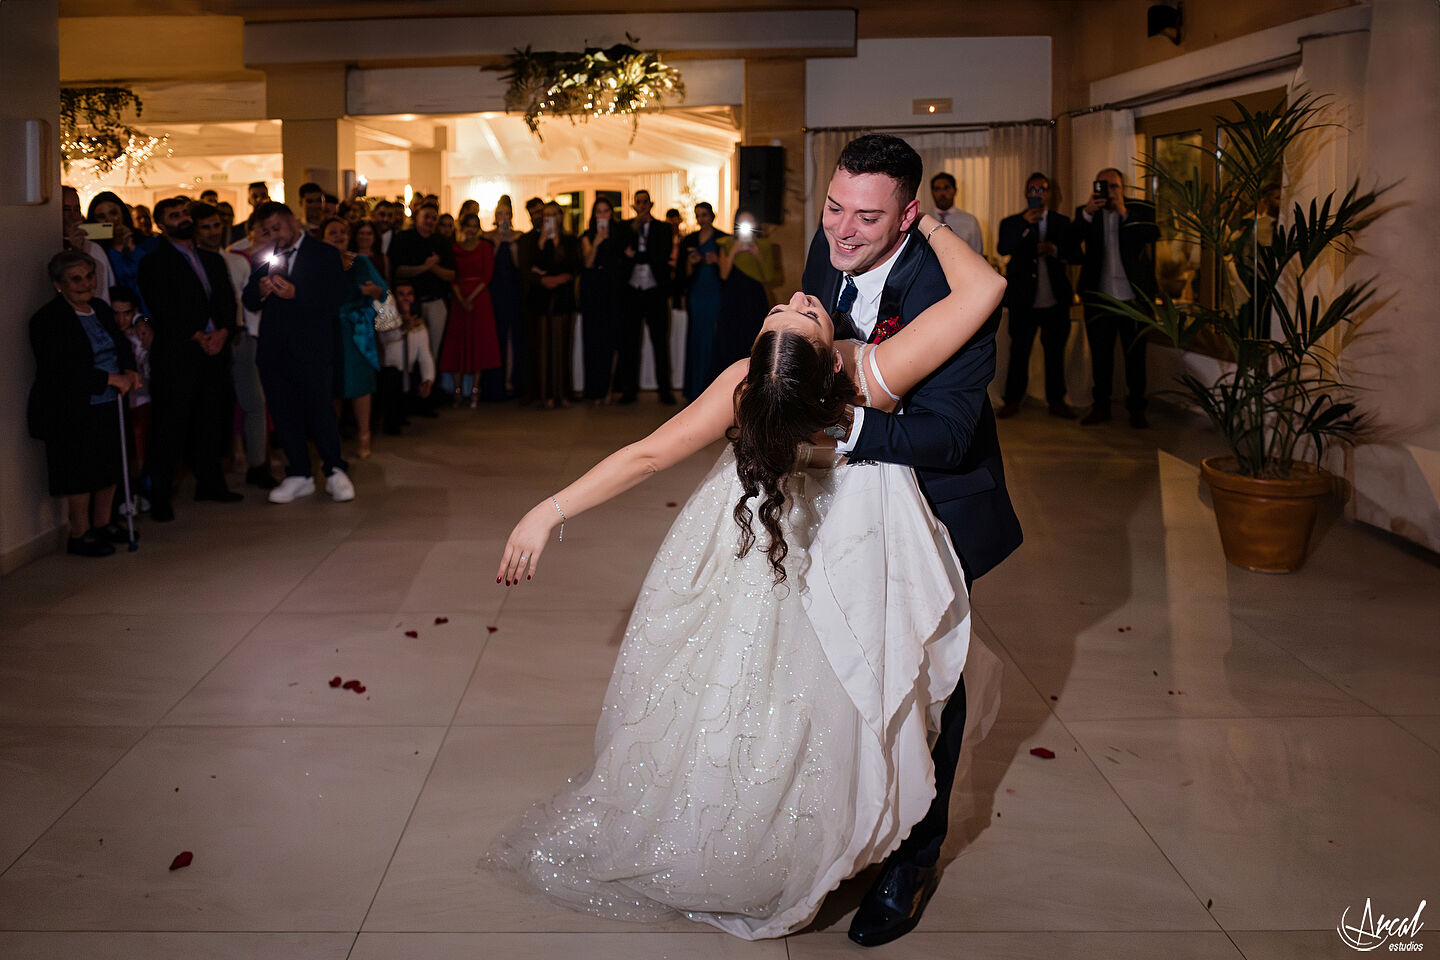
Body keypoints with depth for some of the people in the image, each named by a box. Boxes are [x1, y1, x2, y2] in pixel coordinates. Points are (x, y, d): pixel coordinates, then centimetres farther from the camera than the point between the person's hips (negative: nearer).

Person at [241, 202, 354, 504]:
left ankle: (334, 471, 8)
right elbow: (248, 301, 14)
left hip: (311, 346, -4)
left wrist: (296, 294, -19)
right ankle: (298, 475, 14)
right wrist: (260, 291, -8)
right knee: (283, 412, 5)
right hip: (274, 350, 5)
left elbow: (336, 297, -8)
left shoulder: (324, 254, 4)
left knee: (319, 408, -6)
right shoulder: (266, 258, 17)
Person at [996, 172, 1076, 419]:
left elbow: (1075, 254, 3)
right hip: (1023, 301, -1)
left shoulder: (1063, 222, 10)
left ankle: (1056, 401, 15)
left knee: (1055, 352, 7)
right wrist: (1025, 223, -19)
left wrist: (1054, 250, -17)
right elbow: (1002, 249, -11)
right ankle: (1013, 400, 10)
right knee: (1019, 351, 2)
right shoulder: (1012, 223, 6)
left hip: (1055, 300, 2)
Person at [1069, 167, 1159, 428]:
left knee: (1135, 355, 2)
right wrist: (1087, 213, -22)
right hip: (1098, 297, 2)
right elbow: (1072, 242, -9)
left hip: (1133, 297, -1)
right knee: (1100, 354, 7)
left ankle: (1136, 408, 10)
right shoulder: (1087, 213, 7)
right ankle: (1101, 406, 16)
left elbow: (1152, 234, -15)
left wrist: (1124, 212, -22)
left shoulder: (1140, 210, 3)